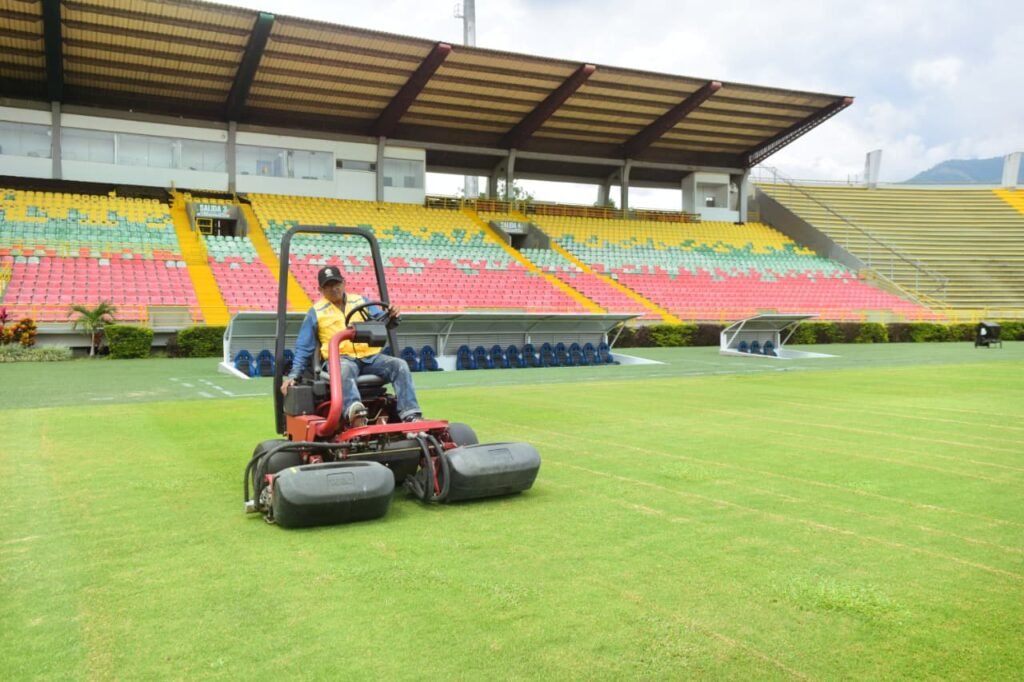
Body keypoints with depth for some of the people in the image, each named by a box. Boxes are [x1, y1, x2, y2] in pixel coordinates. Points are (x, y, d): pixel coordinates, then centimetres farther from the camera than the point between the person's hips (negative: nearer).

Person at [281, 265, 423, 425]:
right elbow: (304, 348, 14)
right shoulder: (316, 312, 13)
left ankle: (411, 416, -33)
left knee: (399, 365, -22)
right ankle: (355, 414, -63)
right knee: (344, 370, -39)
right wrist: (293, 375, 2)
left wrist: (390, 316, -20)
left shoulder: (361, 302, 19)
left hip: (370, 356, 3)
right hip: (341, 358, -3)